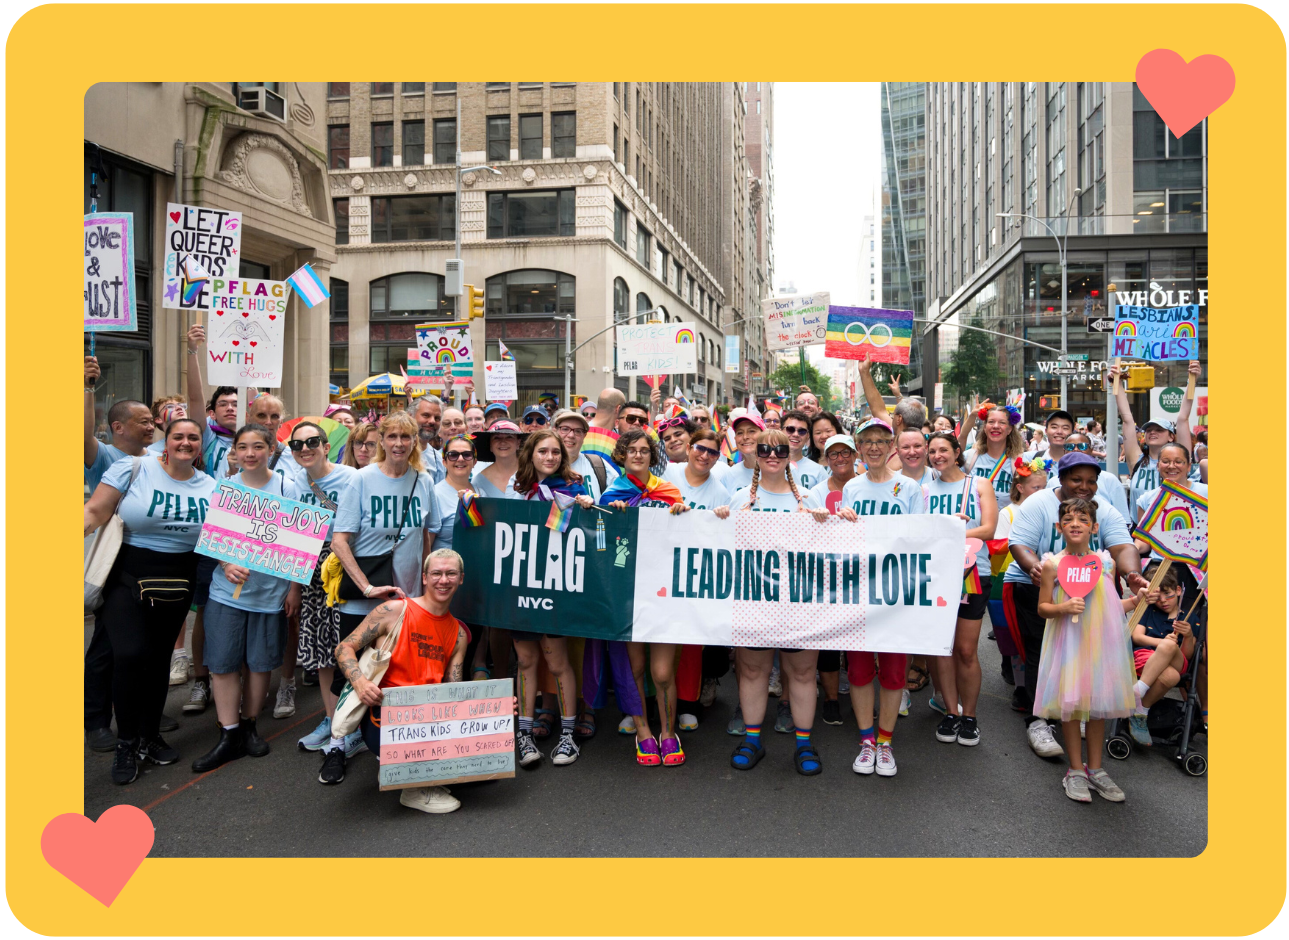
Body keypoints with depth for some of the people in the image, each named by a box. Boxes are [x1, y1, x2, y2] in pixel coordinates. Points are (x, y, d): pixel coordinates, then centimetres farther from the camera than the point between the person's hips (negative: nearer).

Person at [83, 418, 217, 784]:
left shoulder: (210, 487, 4)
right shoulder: (133, 468, -7)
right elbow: (94, 512, -10)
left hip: (176, 585, 4)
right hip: (126, 578, -3)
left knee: (159, 658, 12)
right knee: (130, 653, -15)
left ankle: (150, 736, 29)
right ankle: (126, 743, 4)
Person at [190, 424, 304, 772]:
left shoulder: (287, 489, -2)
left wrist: (294, 588, -2)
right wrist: (226, 565, -12)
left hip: (270, 591, -1)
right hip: (227, 590, 1)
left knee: (260, 662, 8)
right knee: (222, 663, 0)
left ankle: (249, 726, 26)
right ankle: (229, 736, 11)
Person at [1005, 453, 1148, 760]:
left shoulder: (1104, 512, 4)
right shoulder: (1038, 505, -7)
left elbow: (1123, 547, -10)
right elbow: (1019, 544, -16)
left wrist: (1132, 574, -33)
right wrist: (1034, 567, -39)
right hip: (1034, 588, -4)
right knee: (1041, 653, -13)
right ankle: (1037, 720, -5)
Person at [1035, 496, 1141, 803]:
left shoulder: (1106, 562, 4)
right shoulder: (1053, 564, -6)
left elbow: (1110, 606, 14)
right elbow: (1042, 608, -2)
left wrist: (1136, 600, -1)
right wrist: (1063, 608, -20)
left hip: (1100, 642, 3)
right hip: (1068, 643, -3)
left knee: (1098, 705, 11)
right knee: (1070, 704, 3)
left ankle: (1095, 769, 26)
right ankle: (1075, 771, 18)